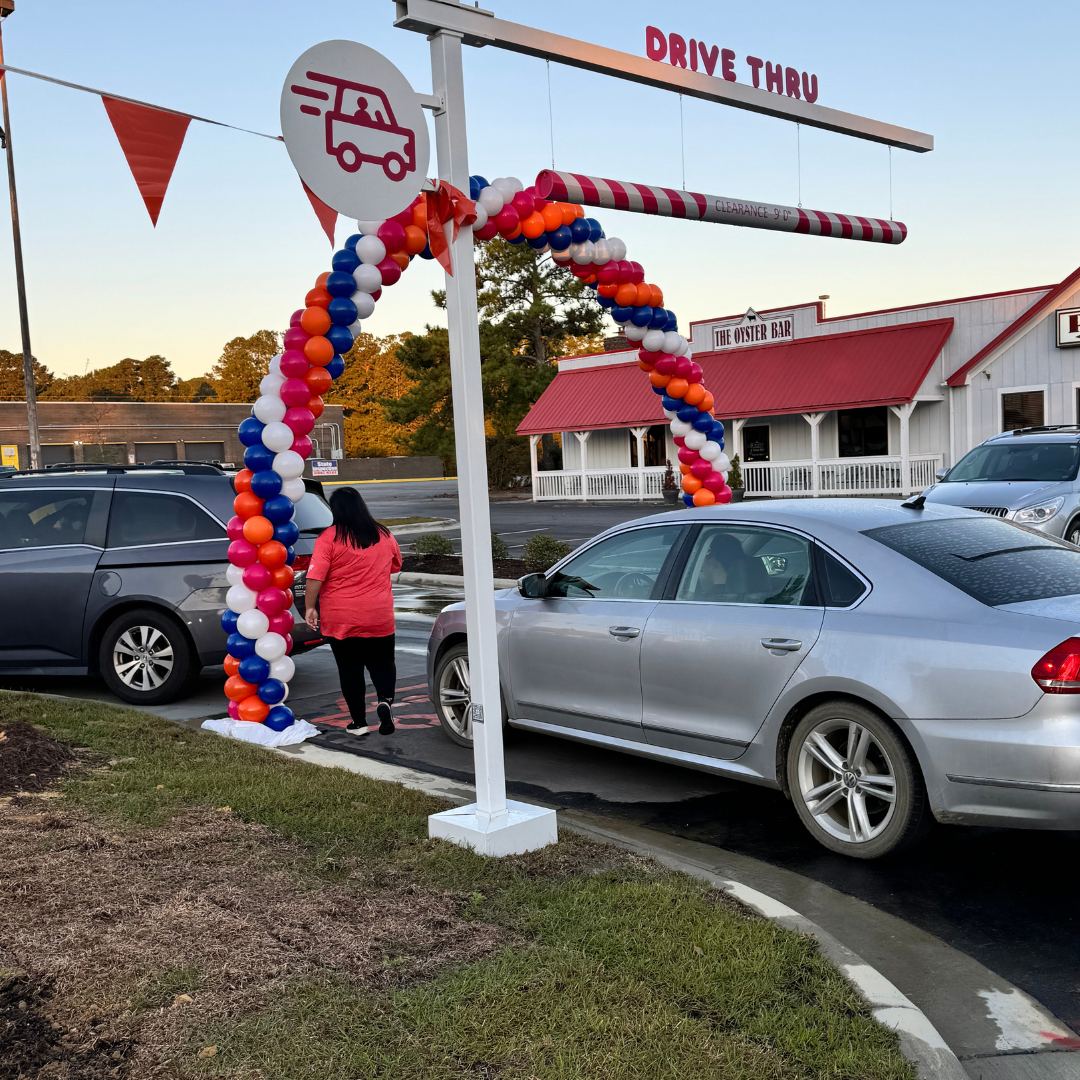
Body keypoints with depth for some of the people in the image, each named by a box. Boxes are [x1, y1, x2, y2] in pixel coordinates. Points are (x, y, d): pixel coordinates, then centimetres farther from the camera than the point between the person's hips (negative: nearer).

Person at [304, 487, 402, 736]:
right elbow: (395, 566, 20)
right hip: (380, 618, 2)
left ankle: (358, 722, 14)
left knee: (350, 669, 9)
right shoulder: (384, 535, 4)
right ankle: (385, 700, -9)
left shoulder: (329, 538, -8)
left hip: (340, 620, -2)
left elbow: (315, 577, -14)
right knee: (382, 662, 16)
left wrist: (310, 607, -6)